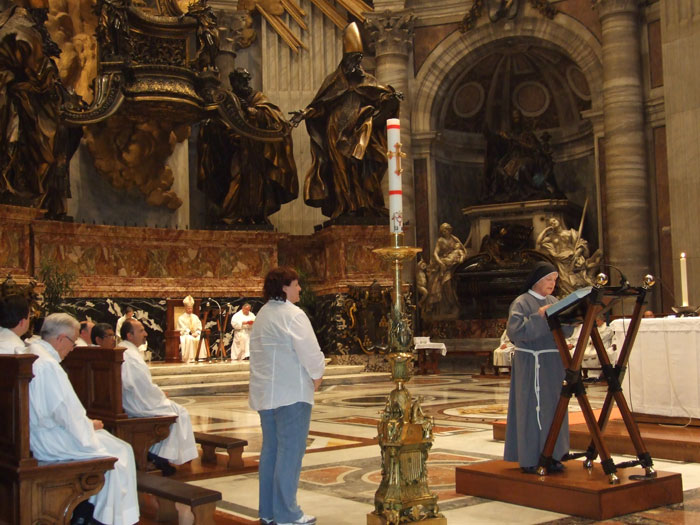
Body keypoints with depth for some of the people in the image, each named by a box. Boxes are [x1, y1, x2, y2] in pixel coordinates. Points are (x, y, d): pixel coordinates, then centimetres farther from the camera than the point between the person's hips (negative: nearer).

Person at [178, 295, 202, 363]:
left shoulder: (195, 317, 17)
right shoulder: (181, 318, 4)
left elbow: (199, 327, 10)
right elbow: (184, 329, -8)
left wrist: (197, 333, -12)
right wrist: (191, 333, -22)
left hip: (195, 334, 3)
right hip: (185, 335, -3)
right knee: (189, 339, -39)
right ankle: (189, 358, -37)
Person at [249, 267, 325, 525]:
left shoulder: (262, 315, 14)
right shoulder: (292, 314, -14)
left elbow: (259, 352, 14)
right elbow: (309, 351, -18)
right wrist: (317, 374, 1)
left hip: (267, 391, 9)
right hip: (291, 392, -9)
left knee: (271, 450, 14)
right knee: (290, 451, -3)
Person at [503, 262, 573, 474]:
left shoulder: (554, 302, 13)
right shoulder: (521, 303, -6)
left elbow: (566, 331, 10)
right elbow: (515, 330, -18)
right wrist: (539, 316, -20)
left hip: (553, 363, 7)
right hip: (530, 364, -7)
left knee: (553, 407, 8)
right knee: (531, 408, -4)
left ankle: (551, 456, 17)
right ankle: (530, 459, 3)